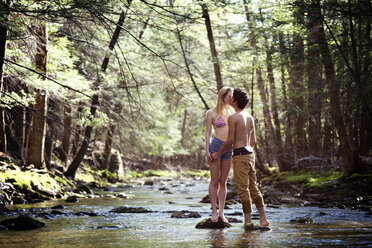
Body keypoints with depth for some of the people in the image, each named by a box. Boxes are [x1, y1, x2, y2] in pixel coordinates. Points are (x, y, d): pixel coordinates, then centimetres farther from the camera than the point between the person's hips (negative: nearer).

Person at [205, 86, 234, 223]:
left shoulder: (232, 111, 12)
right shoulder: (211, 113, -1)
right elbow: (208, 133, -2)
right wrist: (207, 150, -10)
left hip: (229, 149, 5)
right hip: (216, 147, -4)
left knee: (223, 182, 7)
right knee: (214, 181, -1)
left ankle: (221, 212, 10)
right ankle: (214, 212, 4)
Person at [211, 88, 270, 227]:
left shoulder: (233, 118, -9)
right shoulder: (250, 117, 14)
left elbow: (230, 140, -12)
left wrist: (218, 154, -1)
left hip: (240, 155, -8)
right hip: (250, 154, 8)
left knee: (243, 189, -3)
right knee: (253, 187, 13)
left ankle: (248, 220, 0)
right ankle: (263, 218, 13)